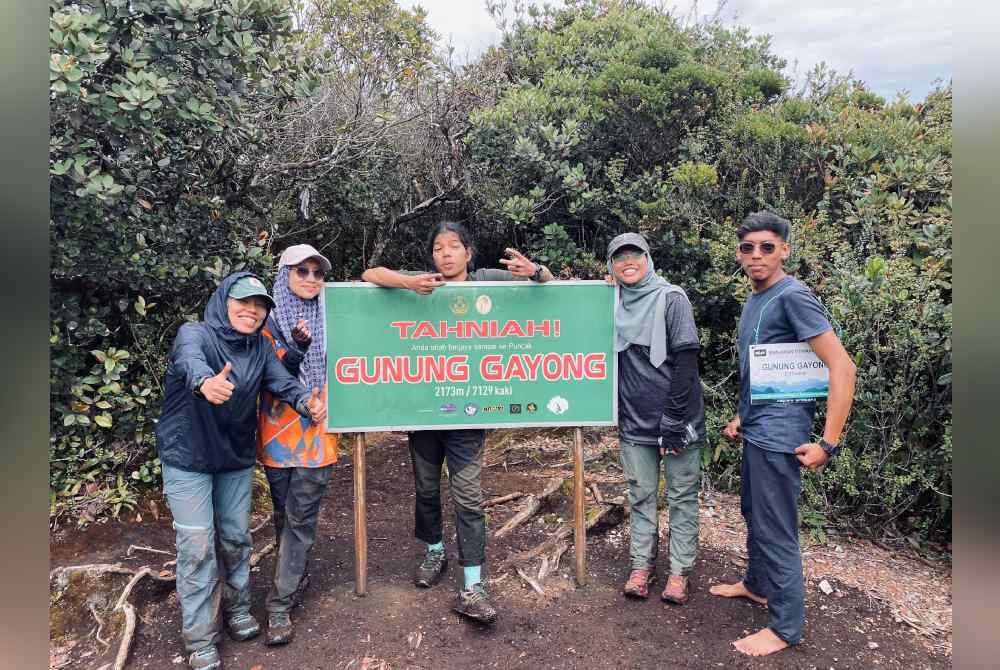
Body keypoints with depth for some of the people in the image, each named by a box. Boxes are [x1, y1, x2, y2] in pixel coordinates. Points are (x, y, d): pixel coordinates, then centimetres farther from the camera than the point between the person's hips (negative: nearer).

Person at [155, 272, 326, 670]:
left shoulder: (260, 348, -1)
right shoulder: (195, 333, -15)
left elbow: (283, 381, -17)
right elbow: (190, 360, -39)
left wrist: (306, 402, -40)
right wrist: (205, 381, -63)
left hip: (236, 458, 4)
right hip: (188, 459, -4)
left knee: (235, 538, 16)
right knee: (197, 546, -2)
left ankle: (238, 608, 37)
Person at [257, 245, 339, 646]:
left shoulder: (330, 319, 3)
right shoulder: (268, 320, -3)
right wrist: (296, 347, -28)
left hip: (318, 429, 0)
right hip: (279, 429, 0)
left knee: (301, 517, 1)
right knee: (283, 515, 14)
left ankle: (280, 603, 10)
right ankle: (297, 577, 35)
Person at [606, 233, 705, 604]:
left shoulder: (671, 298, -8)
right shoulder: (613, 304, 6)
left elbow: (686, 362, -12)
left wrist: (674, 424, -15)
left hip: (677, 419, -3)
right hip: (634, 421, 4)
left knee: (682, 496, 6)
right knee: (641, 496, 11)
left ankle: (679, 572, 19)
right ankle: (641, 566, 23)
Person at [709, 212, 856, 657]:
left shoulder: (793, 296, -16)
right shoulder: (754, 300, 12)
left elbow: (842, 366, -21)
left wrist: (828, 443, -22)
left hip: (779, 434, -9)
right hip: (755, 430, 9)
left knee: (776, 528, 1)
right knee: (753, 513, 22)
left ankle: (785, 628, 17)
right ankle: (756, 584, 42)